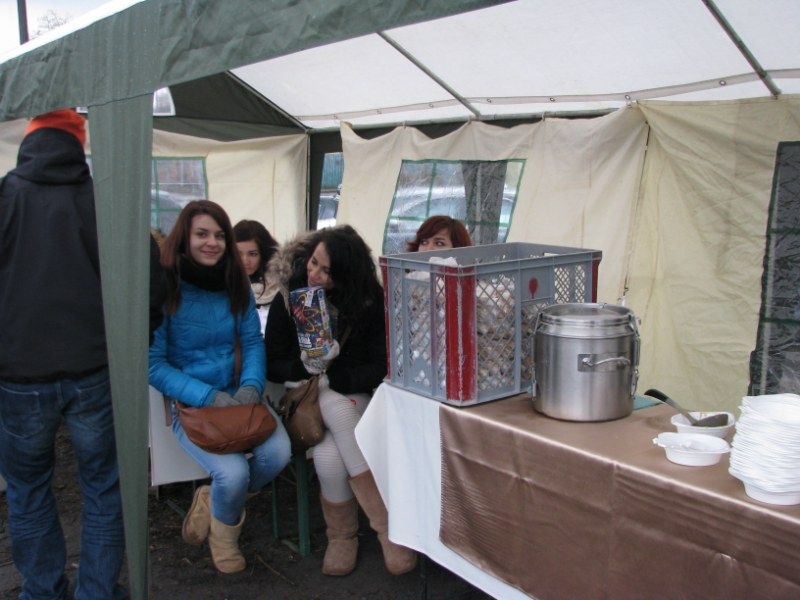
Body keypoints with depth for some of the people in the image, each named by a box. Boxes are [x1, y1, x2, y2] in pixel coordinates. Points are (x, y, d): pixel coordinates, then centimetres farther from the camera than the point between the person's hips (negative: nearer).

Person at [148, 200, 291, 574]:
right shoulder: (165, 287, -13)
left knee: (278, 453, -21)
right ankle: (224, 530, 14)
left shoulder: (235, 283, 2)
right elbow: (154, 364, -13)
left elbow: (253, 342, 5)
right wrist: (208, 397, -21)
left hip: (236, 394, 4)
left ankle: (213, 500, 12)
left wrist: (252, 386, -15)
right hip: (188, 403, -4)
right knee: (234, 472, -25)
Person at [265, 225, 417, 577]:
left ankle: (342, 536, -8)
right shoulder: (287, 300, -5)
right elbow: (271, 366, -2)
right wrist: (306, 366, -22)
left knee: (330, 455, -30)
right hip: (310, 398, 1)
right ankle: (387, 526, -18)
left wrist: (330, 377, -20)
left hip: (357, 396, -1)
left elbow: (382, 368, -10)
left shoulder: (371, 302, -9)